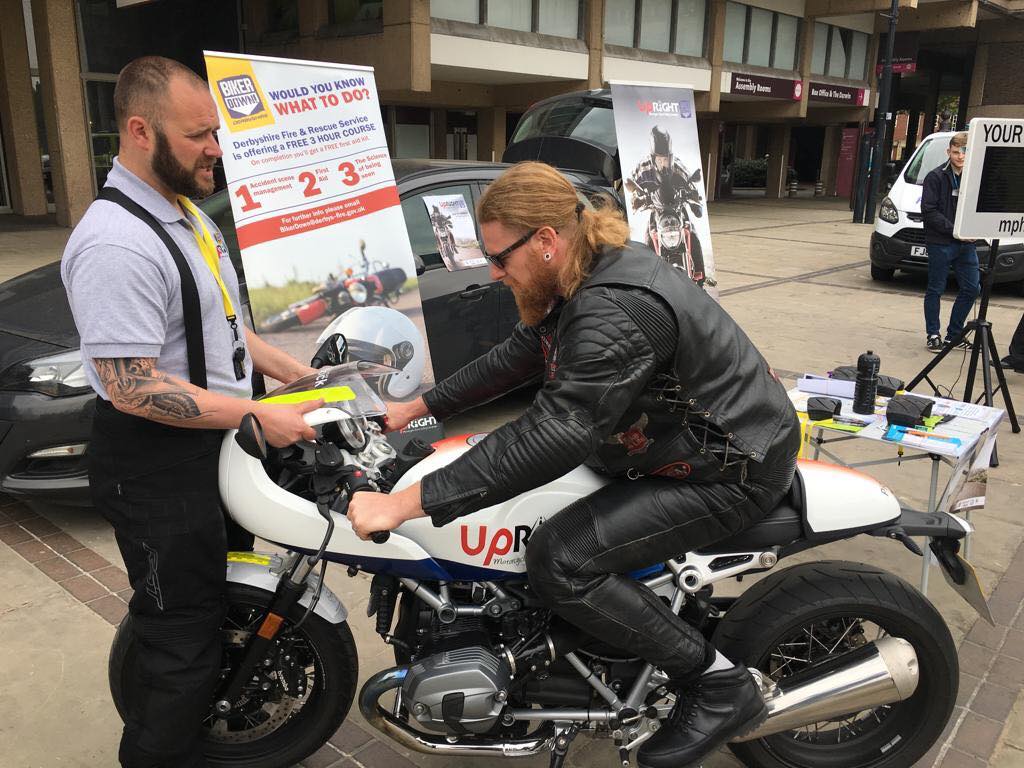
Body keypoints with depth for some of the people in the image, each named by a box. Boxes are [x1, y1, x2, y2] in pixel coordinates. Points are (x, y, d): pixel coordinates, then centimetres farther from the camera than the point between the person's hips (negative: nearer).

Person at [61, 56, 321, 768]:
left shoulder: (186, 212, 9)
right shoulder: (115, 244, -25)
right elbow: (132, 388, -29)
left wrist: (292, 370, 9)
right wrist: (258, 416, -26)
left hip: (214, 443, 11)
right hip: (156, 468, -11)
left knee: (222, 598, 27)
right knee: (182, 635, 3)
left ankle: (216, 709, 50)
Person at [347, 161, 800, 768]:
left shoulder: (617, 311, -31)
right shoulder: (585, 275, 1)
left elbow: (551, 439, -36)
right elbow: (515, 358, 12)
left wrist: (406, 503, -35)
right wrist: (419, 407, 13)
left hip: (730, 469, -10)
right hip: (673, 437, 10)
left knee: (560, 560, -22)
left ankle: (720, 685, -5)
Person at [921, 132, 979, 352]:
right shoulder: (936, 177, -6)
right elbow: (928, 211, -12)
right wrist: (955, 231, -16)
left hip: (966, 244, 5)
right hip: (940, 243, -5)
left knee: (971, 289, 5)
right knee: (935, 290, 3)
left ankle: (954, 334, 18)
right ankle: (933, 335, 14)